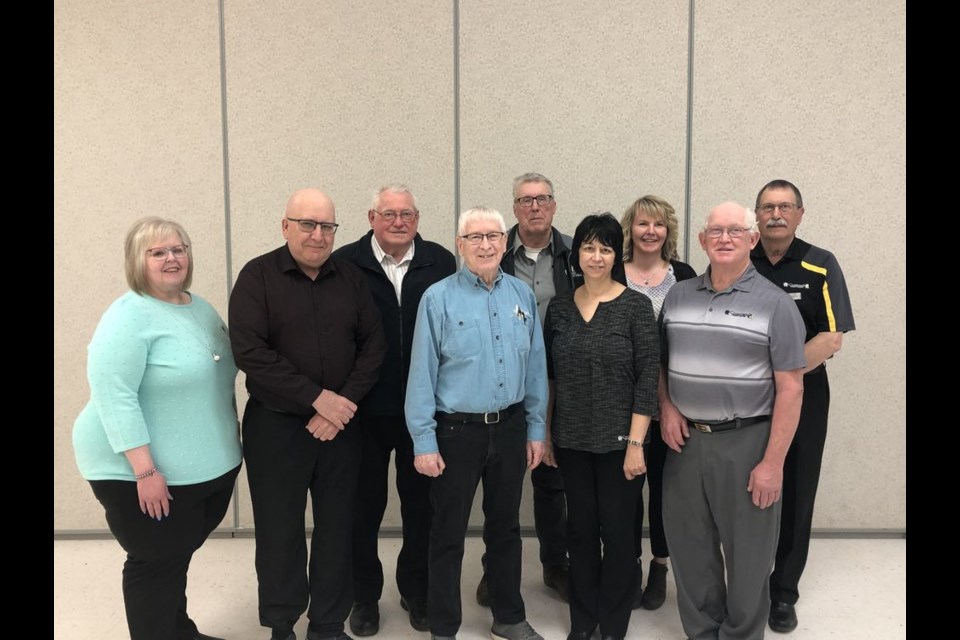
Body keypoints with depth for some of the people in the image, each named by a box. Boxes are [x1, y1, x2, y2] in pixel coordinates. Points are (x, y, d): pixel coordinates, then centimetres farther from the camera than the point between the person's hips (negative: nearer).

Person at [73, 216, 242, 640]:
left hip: (210, 466, 8)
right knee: (156, 563, 8)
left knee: (178, 555, 22)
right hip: (148, 473, -7)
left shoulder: (201, 308, 7)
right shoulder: (127, 317, -18)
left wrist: (227, 444, 16)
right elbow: (114, 397, -24)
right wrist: (145, 469, -26)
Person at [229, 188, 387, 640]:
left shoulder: (351, 277, 5)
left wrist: (345, 400, -10)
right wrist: (317, 397, -17)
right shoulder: (258, 276, -5)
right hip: (275, 426, -3)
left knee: (337, 528, 10)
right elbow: (249, 351, -15)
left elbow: (373, 344, 3)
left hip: (340, 425, 3)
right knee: (279, 531, 8)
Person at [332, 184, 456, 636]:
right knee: (364, 505, 15)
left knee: (421, 502, 15)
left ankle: (417, 591, 36)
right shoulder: (345, 263, -6)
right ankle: (364, 596, 35)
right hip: (364, 409, -1)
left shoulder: (441, 263, -1)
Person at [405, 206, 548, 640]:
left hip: (510, 427, 4)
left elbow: (535, 367, 6)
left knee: (505, 527, 19)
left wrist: (536, 429, 6)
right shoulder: (438, 298, -10)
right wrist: (424, 441, -11)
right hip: (457, 430, -4)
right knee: (448, 534, 10)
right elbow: (422, 374, -10)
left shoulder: (523, 295, 3)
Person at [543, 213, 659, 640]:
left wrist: (635, 443, -13)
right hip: (571, 441, 3)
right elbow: (547, 376, 8)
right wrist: (544, 433, 7)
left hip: (619, 441, -3)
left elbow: (648, 378, -9)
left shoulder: (636, 306, -7)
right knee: (580, 530, 14)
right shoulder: (559, 307, 4)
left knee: (618, 532, 8)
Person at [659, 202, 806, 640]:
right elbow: (658, 362, 17)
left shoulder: (774, 304, -6)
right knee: (688, 550, 15)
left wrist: (773, 462, -13)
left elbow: (790, 389, -9)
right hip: (686, 441, 4)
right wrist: (666, 406, -1)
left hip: (746, 443, -4)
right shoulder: (677, 296, 7)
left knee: (747, 554, 10)